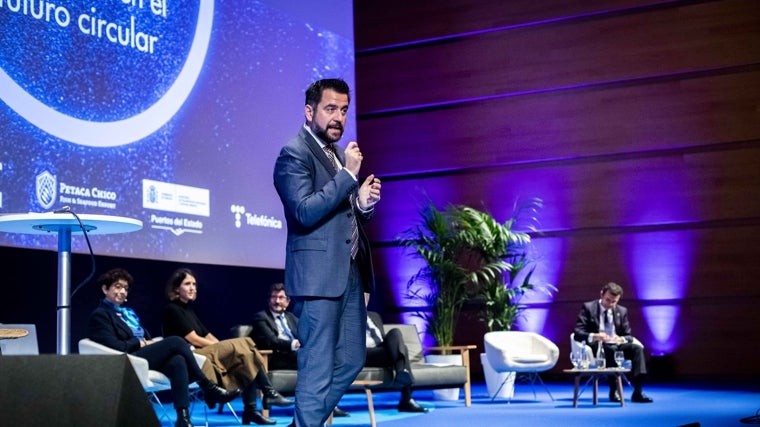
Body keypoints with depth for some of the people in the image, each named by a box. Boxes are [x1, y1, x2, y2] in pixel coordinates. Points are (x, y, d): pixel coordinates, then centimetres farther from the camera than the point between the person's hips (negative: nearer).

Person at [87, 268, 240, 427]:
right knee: (175, 341, -25)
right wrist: (141, 343, -6)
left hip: (146, 354, 7)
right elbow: (115, 346, -11)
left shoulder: (128, 311, 28)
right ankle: (209, 388, -19)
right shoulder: (99, 315, 3)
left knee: (178, 361, -29)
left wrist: (152, 341, 2)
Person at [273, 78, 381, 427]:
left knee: (351, 361, 14)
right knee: (317, 368, -4)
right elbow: (305, 211, -20)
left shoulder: (339, 155, 19)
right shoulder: (294, 154, -8)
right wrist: (348, 175, -19)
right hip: (319, 276, -9)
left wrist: (364, 203, 2)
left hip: (350, 273, 9)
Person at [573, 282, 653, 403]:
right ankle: (613, 391, -28)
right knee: (612, 350, -37)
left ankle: (637, 392, -32)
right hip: (597, 347, -4)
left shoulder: (622, 311, 13)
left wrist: (621, 339, -15)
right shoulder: (588, 308, 0)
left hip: (617, 345, 4)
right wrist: (593, 336, -29)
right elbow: (577, 333, -8)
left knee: (637, 348, -24)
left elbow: (628, 336, 11)